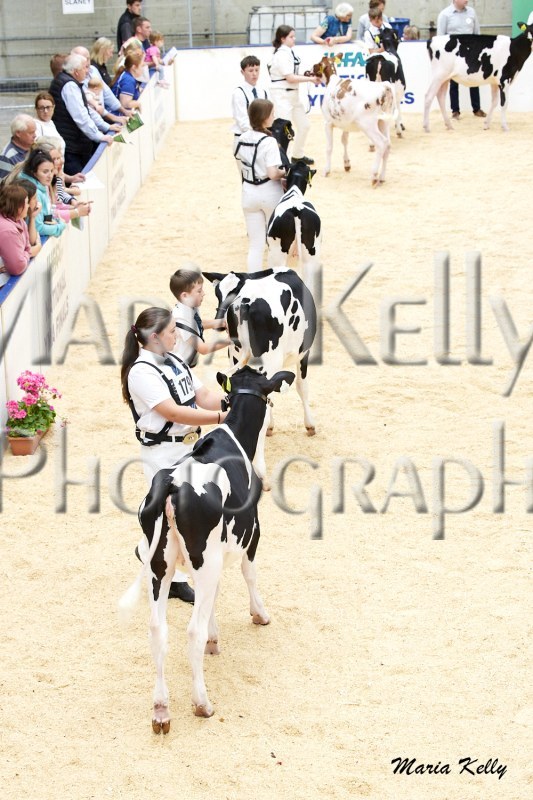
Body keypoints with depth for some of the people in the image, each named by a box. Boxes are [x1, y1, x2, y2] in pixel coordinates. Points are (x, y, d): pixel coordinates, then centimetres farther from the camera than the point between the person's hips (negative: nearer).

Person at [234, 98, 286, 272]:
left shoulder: (242, 139, 1)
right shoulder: (269, 141, -18)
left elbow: (241, 167, 7)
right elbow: (273, 173, -23)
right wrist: (285, 173, -4)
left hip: (249, 193, 5)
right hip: (270, 193, -5)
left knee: (255, 245, 10)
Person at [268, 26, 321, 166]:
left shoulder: (289, 52, 10)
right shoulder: (281, 55, -18)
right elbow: (290, 78, -21)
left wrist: (307, 76, 4)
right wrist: (310, 79, -16)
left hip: (293, 94, 10)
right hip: (282, 95, -10)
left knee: (304, 125, 19)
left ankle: (298, 155, 34)